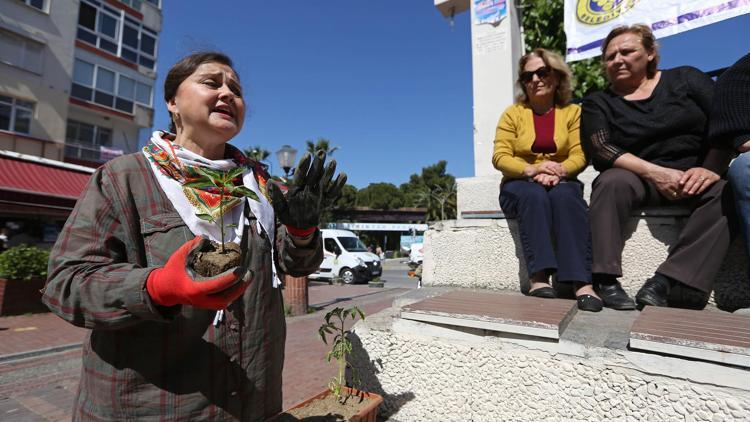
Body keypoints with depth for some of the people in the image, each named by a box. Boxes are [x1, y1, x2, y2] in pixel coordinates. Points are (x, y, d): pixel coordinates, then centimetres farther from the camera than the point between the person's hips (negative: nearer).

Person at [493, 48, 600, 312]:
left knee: (566, 196, -34)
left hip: (560, 183, 1)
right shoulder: (513, 113, 7)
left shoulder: (572, 112, 10)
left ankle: (583, 283, -41)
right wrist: (531, 170, -23)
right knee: (534, 194, -36)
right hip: (519, 186, 0)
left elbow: (579, 156, -1)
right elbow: (500, 157, -5)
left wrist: (558, 171, -24)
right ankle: (538, 278, -43)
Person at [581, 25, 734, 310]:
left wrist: (711, 169, -16)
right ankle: (605, 280, -35)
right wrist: (657, 173, -21)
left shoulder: (686, 79, 10)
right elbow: (600, 150, -10)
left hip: (697, 177, 2)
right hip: (639, 179, -1)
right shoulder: (597, 103, 6)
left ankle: (665, 280, -31)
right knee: (612, 181, -32)